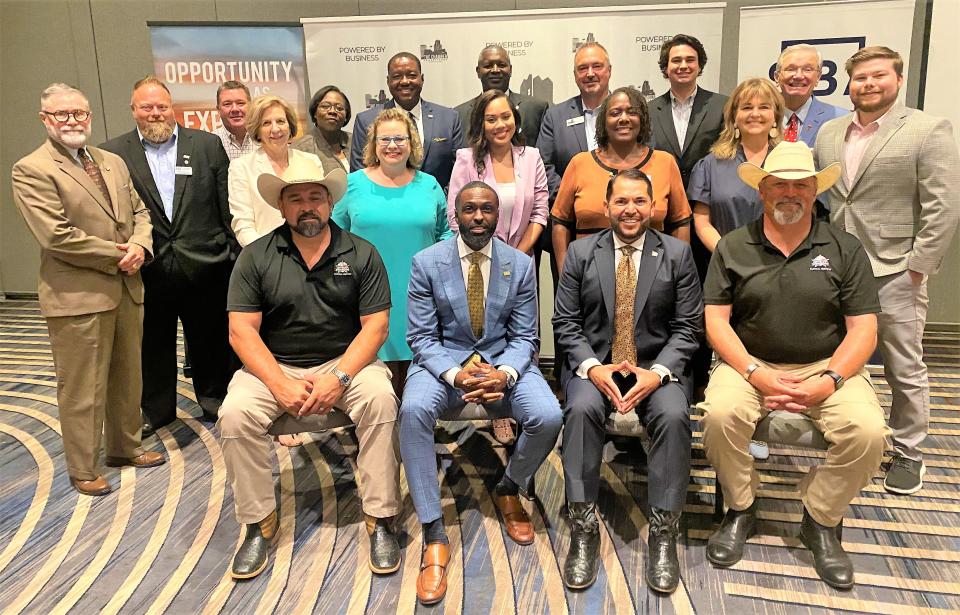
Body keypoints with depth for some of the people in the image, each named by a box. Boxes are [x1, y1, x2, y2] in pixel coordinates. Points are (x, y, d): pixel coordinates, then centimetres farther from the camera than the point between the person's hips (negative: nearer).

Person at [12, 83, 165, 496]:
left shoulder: (113, 162, 14)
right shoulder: (31, 171, -9)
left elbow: (139, 212, 15)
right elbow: (56, 235, -17)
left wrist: (140, 246, -6)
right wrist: (117, 256, -12)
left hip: (127, 289, 7)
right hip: (77, 296, -7)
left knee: (127, 377, 18)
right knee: (81, 388, 3)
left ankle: (125, 447, 35)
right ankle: (83, 470, 19)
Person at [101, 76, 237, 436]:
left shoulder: (207, 145, 3)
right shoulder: (113, 154, 2)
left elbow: (227, 204, 2)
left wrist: (234, 253, 0)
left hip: (205, 266, 0)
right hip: (148, 269, 0)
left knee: (211, 339, 12)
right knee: (153, 344, 13)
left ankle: (214, 400, 31)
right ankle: (156, 409, 31)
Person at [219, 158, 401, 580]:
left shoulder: (361, 254, 0)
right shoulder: (256, 257, 0)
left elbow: (375, 326, -5)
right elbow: (242, 330, -6)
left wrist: (339, 377, -20)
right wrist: (280, 384, -19)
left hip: (345, 361, -1)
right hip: (274, 366, 1)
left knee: (380, 399, -29)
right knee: (235, 414, -25)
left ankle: (380, 519, -15)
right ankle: (258, 523, -3)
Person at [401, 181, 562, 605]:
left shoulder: (521, 264, 0)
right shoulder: (426, 263, -4)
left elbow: (524, 337, 1)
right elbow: (422, 338, -6)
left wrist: (504, 373, -22)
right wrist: (455, 374, -25)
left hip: (503, 360, 2)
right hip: (443, 359, -1)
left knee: (548, 417, -26)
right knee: (413, 410, -34)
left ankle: (508, 490, 9)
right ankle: (434, 534, -20)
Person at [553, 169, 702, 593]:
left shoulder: (677, 253, 3)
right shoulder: (580, 252, 4)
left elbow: (688, 327, 0)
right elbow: (565, 323, 1)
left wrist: (658, 372, -16)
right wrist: (592, 367, -15)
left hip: (658, 367, 0)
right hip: (594, 364, 0)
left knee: (674, 416, -30)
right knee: (581, 409, -30)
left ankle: (663, 533, -15)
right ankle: (583, 529, -19)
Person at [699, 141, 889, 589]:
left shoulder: (845, 249, 4)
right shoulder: (733, 247, 3)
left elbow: (863, 330, 0)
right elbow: (716, 320, -3)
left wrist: (829, 382, -16)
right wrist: (756, 374, -16)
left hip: (826, 366, 1)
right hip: (750, 363, 0)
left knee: (868, 431, -26)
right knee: (719, 414, -30)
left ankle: (820, 520, 3)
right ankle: (740, 510, -2)